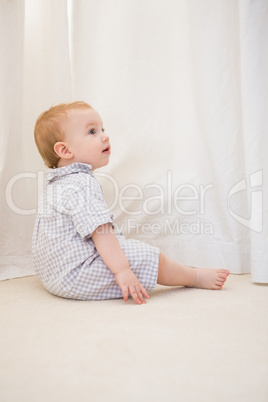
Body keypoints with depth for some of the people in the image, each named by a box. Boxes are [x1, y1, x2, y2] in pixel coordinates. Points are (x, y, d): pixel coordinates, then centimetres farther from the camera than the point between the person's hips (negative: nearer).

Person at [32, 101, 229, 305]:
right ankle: (196, 277, 10)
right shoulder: (82, 185, -22)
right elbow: (101, 231, -29)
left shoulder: (56, 184, 14)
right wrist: (122, 270, -30)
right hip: (76, 276, -12)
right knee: (149, 256, -9)